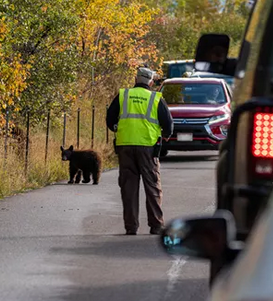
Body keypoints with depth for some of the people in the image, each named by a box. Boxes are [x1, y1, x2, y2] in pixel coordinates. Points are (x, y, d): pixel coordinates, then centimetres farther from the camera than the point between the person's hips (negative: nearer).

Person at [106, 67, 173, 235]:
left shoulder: (122, 96, 7)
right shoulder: (156, 98, 4)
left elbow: (110, 120, 9)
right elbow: (168, 122, 4)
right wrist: (166, 135, 25)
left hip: (125, 146, 1)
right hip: (148, 146, -1)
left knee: (128, 186, 5)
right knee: (152, 187, 6)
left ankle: (131, 227, 2)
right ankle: (156, 226, 4)